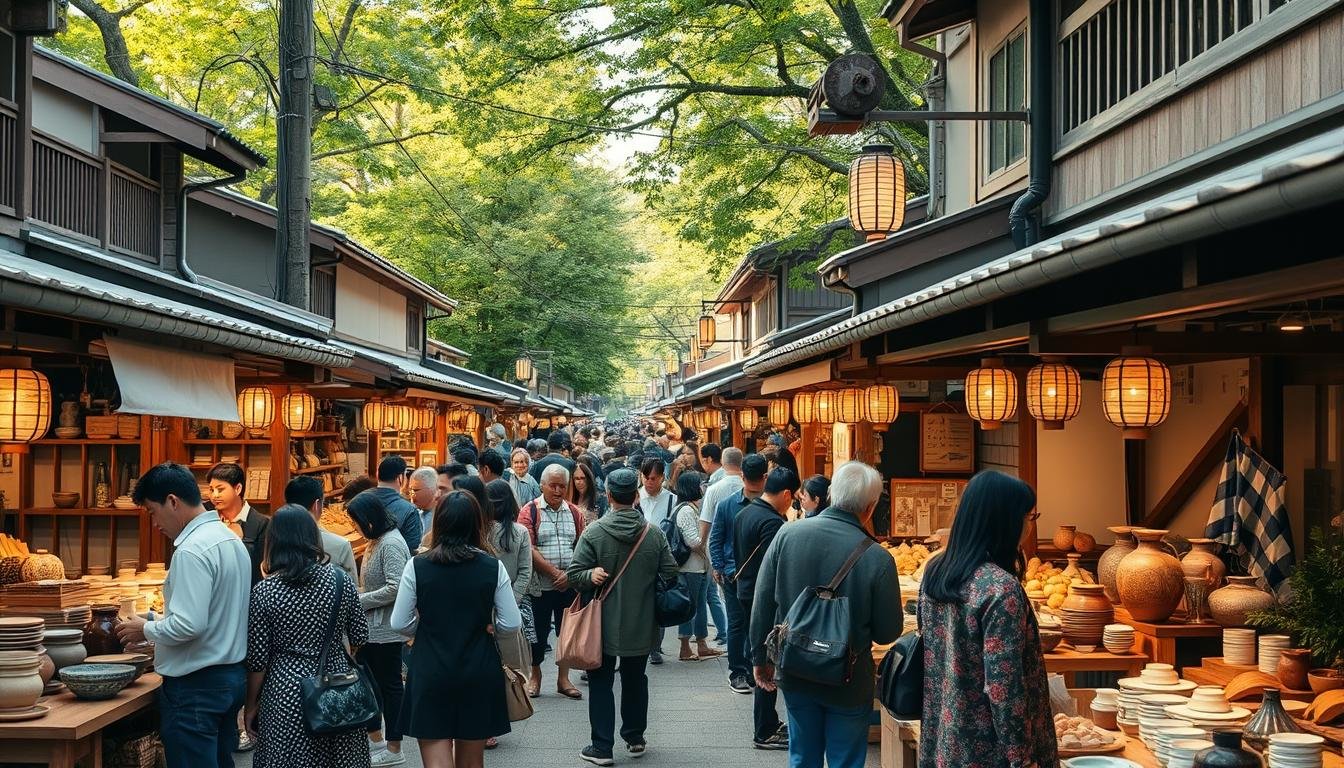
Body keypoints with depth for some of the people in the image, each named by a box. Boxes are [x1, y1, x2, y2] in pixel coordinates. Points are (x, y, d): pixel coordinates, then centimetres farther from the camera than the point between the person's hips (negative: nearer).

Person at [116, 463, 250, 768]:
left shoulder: (192, 551, -19)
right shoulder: (231, 539, 11)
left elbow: (188, 625, -24)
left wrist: (145, 630, -7)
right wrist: (159, 628, 17)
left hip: (196, 685, -9)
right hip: (233, 676, 9)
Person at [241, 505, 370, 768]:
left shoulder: (264, 591, -11)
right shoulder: (341, 581, -5)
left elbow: (257, 660, -7)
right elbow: (360, 638, 4)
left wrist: (251, 706, 5)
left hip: (287, 694, -2)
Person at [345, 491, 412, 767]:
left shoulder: (391, 544, -19)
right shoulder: (374, 541, 10)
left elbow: (395, 588, -25)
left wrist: (359, 601, -18)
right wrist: (355, 593, 2)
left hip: (386, 629, -9)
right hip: (370, 626, 9)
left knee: (389, 684, 1)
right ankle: (376, 740, 26)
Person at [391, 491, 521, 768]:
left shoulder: (416, 567, -8)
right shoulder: (493, 568, -6)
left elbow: (400, 624, -5)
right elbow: (511, 624, -4)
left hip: (430, 674, -2)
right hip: (480, 673, 2)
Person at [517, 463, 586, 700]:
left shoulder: (574, 513, 9)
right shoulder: (530, 512, -3)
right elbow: (529, 549, -11)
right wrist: (554, 572, -17)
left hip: (569, 584, 3)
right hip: (540, 583, -3)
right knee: (538, 631, 5)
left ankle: (564, 679, 19)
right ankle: (535, 676, 21)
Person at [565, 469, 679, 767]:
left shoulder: (593, 533, -14)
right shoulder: (654, 533, -7)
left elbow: (574, 574, -17)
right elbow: (670, 572, -1)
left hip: (603, 625, -3)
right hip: (641, 624, 3)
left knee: (601, 682, 7)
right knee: (635, 680, 19)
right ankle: (635, 738, 28)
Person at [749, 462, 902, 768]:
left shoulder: (787, 534, -13)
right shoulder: (876, 559, -21)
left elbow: (762, 603, -5)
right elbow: (888, 633, -12)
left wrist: (760, 659, 9)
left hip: (795, 675, 3)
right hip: (849, 685, -3)